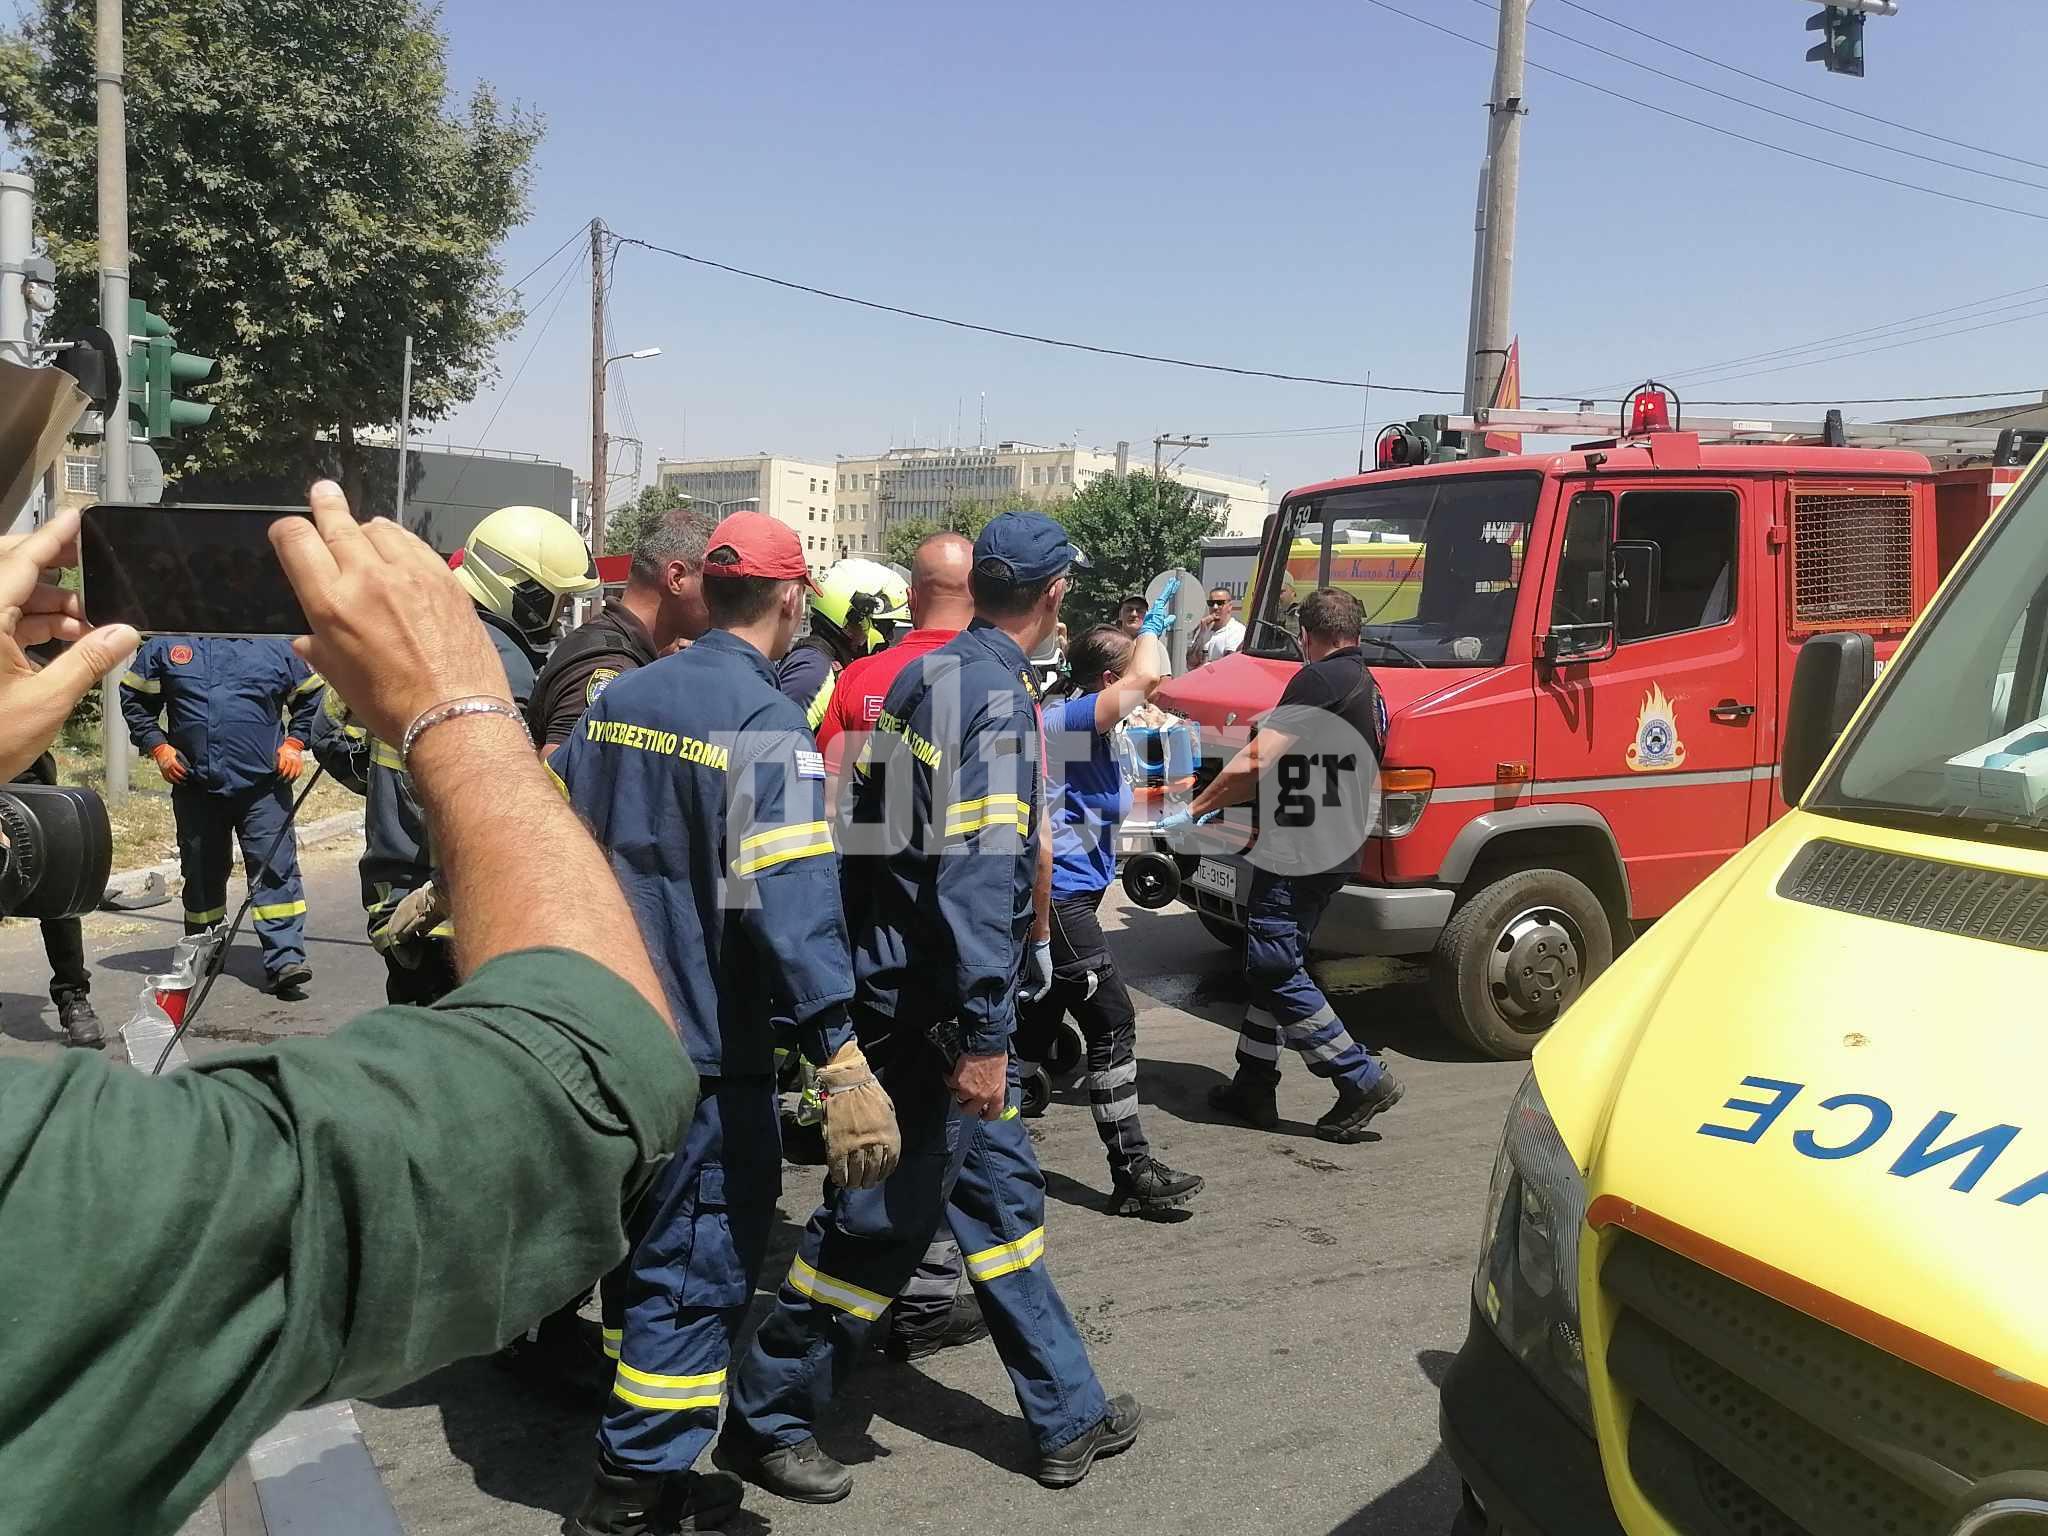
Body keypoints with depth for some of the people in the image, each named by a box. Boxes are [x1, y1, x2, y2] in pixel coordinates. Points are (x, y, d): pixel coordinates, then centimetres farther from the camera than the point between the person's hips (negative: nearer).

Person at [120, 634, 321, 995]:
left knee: (276, 868, -11)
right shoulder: (166, 645, 8)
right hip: (195, 786, 2)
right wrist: (158, 747, 2)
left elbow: (309, 697, 16)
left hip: (263, 785, -1)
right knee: (202, 873, 12)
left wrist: (294, 744, 3)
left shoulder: (276, 646, 7)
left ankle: (285, 960, -14)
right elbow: (134, 700, 15)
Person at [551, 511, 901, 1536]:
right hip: (703, 1049, -8)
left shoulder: (617, 700, 6)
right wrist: (843, 1063, -29)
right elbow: (790, 903, -26)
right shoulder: (765, 726, -16)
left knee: (643, 1249, 21)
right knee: (701, 1270, 5)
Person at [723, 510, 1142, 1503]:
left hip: (895, 976, 10)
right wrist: (981, 1037, -23)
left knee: (1002, 1193, 15)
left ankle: (1068, 1415, 27)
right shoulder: (998, 695, -19)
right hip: (934, 1007, -10)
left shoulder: (929, 675, 8)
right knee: (881, 1218, 3)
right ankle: (767, 1421, 20)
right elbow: (979, 878, -25)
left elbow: (877, 823, 15)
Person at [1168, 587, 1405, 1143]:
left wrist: (1193, 810, -11)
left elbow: (1257, 762, -22)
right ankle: (1253, 1087, 22)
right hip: (1335, 852, 10)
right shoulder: (1369, 689, 17)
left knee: (1275, 973, -3)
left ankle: (1362, 1080, 0)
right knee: (1273, 966, 16)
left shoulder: (1319, 679, -14)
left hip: (1297, 851, -10)